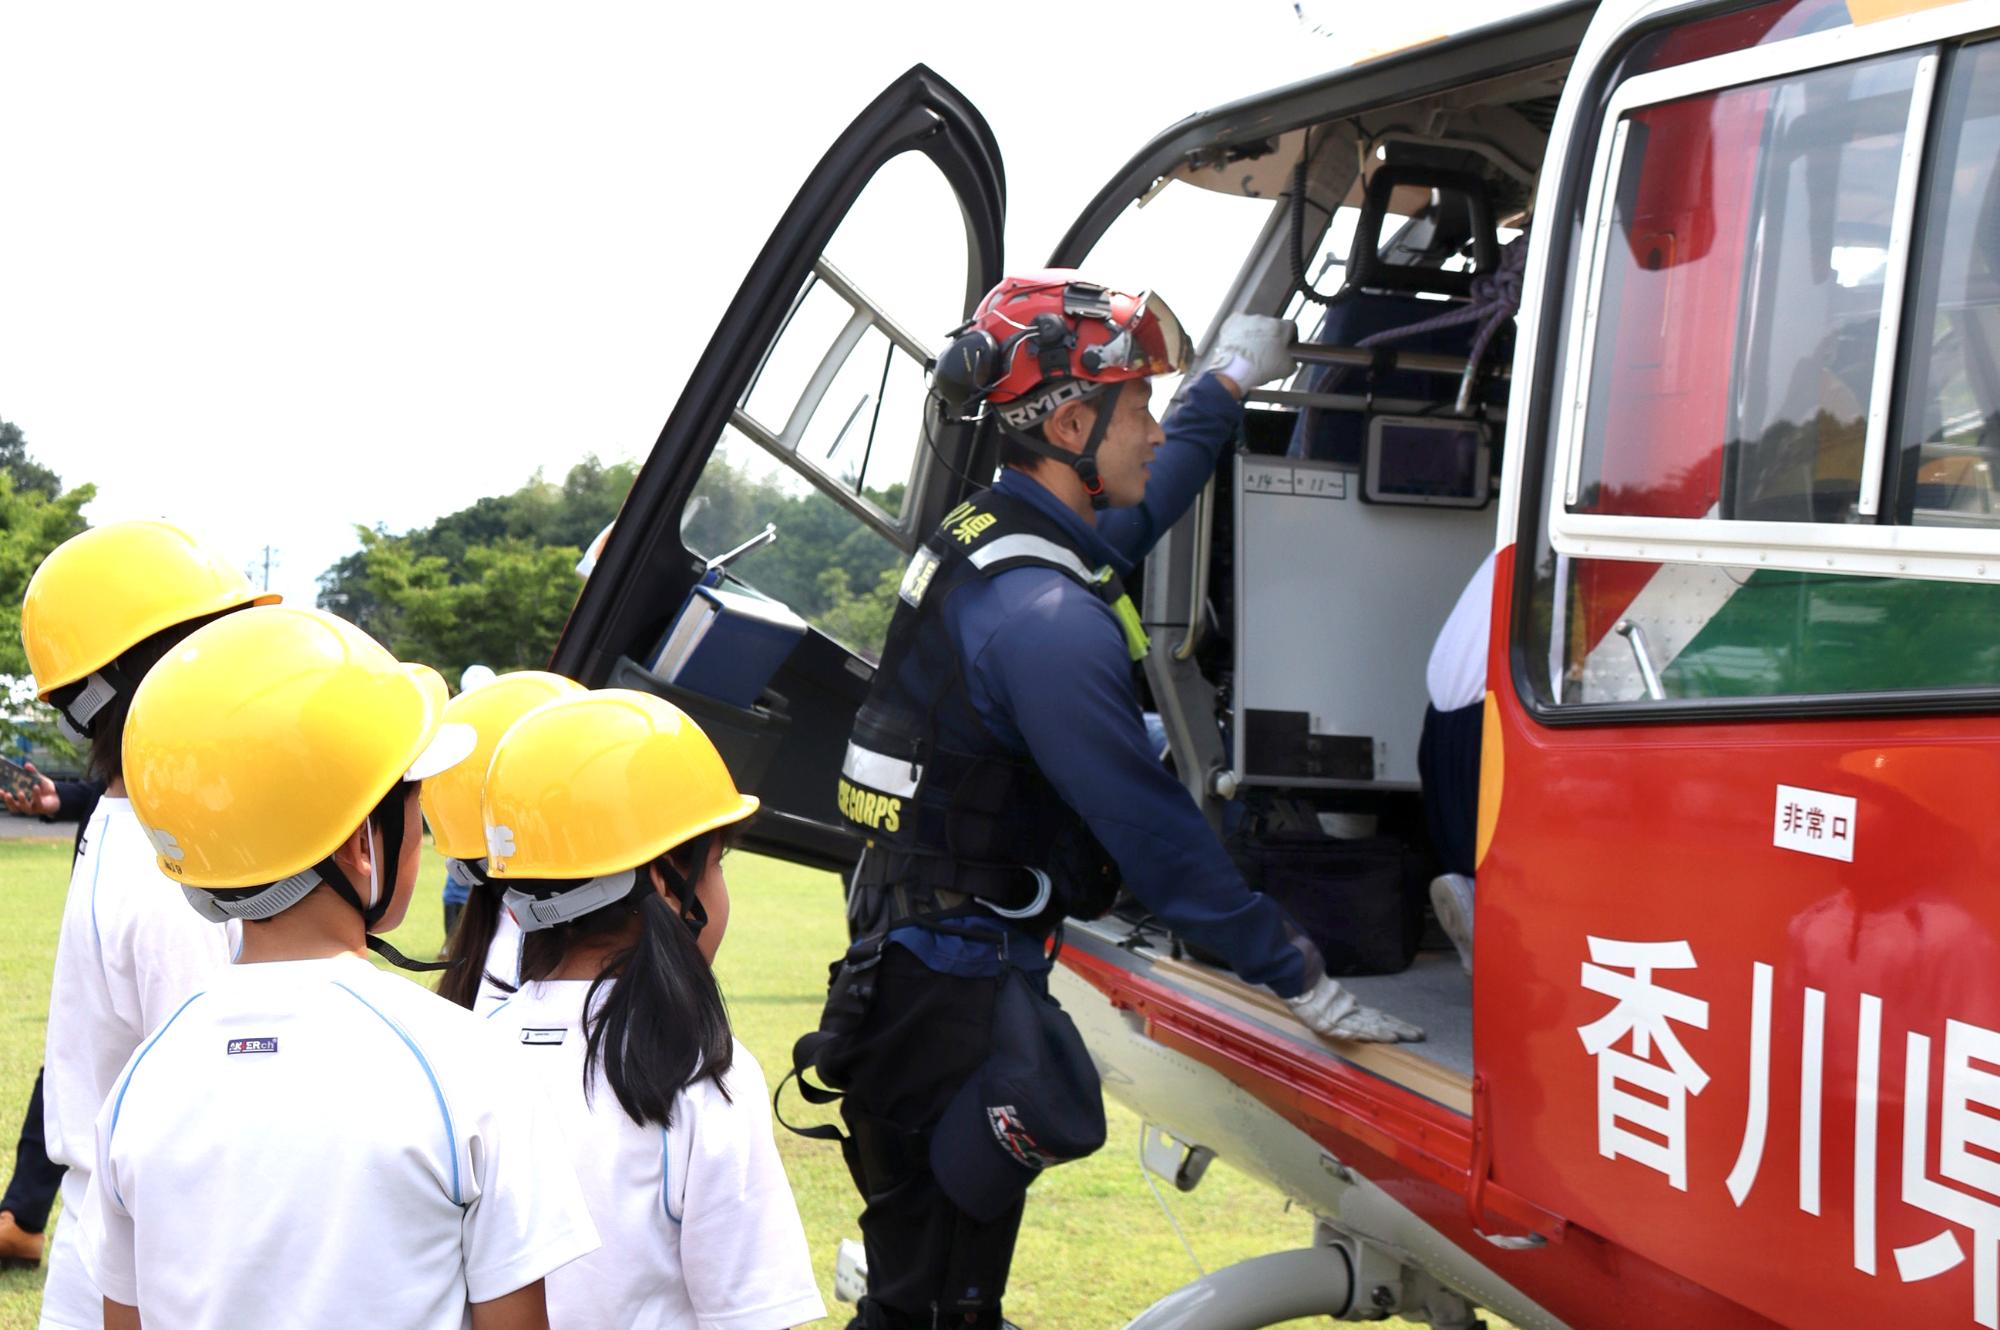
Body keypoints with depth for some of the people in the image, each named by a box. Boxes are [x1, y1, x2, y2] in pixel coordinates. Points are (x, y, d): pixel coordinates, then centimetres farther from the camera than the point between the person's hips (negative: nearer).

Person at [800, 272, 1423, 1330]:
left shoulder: (990, 534, 7)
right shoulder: (1046, 617, -24)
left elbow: (1137, 515, 30)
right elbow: (1153, 834, -24)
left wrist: (1228, 383, 37)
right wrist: (1302, 981, -18)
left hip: (909, 953, 10)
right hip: (956, 989, -10)